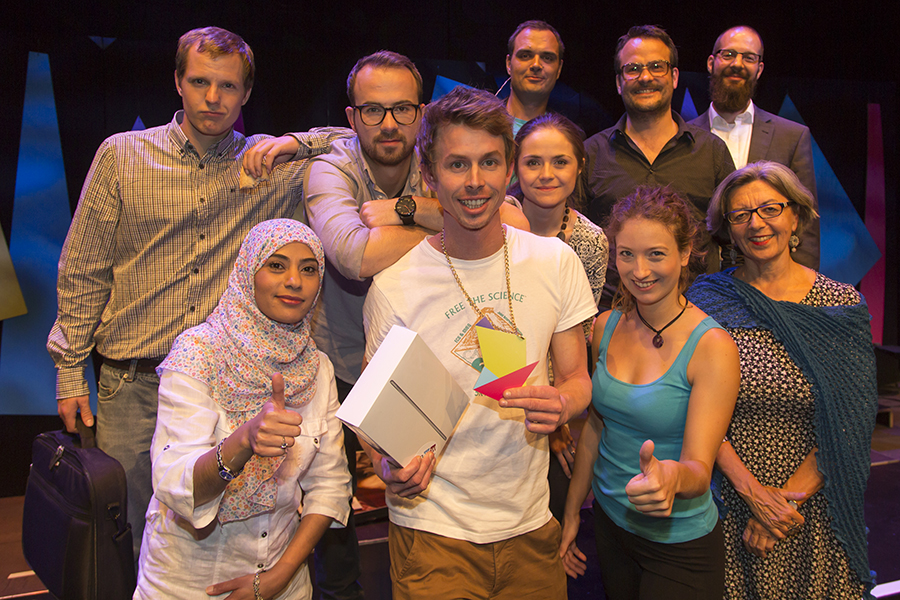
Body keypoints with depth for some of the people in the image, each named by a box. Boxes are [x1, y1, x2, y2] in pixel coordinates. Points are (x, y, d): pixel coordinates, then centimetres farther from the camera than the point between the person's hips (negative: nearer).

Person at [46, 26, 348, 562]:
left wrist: (291, 142, -9)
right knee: (128, 540, 8)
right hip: (133, 387, 0)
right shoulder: (122, 155, 1)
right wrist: (70, 371, 3)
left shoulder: (269, 167, 3)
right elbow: (82, 272, 5)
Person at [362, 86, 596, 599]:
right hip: (434, 531, -3)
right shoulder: (394, 287, -12)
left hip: (531, 524, 3)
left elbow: (578, 378, 4)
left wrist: (562, 404, -19)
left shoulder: (556, 262, -3)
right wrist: (391, 467, -24)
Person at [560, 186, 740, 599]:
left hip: (679, 542, -5)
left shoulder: (712, 346, -19)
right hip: (610, 524, 5)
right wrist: (572, 513, 11)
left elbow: (699, 470, -21)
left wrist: (671, 475, -44)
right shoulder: (606, 327, -3)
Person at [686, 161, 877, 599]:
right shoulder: (708, 299, -5)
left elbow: (850, 424, -5)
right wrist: (751, 490, -14)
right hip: (729, 501, 0)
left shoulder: (841, 304, -3)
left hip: (813, 505, 1)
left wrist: (789, 496, -12)